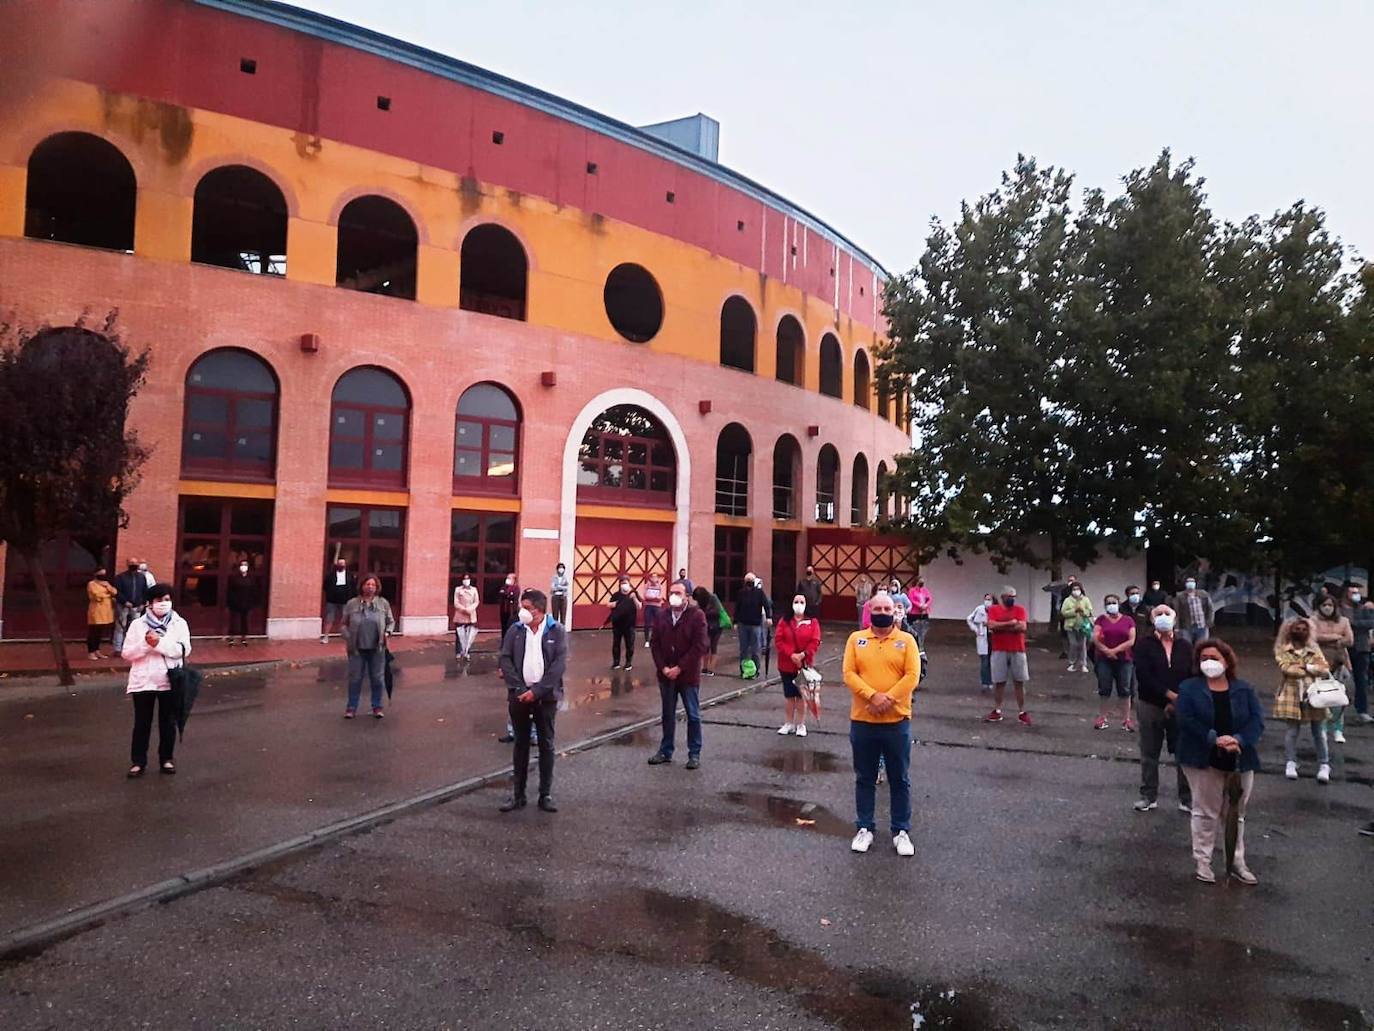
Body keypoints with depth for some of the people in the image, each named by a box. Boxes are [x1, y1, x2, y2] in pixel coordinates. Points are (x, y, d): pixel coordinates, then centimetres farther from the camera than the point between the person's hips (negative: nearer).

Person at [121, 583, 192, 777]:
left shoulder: (179, 623, -1)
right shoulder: (137, 624, -1)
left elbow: (184, 650, -12)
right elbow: (126, 654, -3)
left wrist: (160, 643, -22)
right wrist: (145, 644, -19)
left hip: (170, 681, 0)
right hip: (143, 681, 0)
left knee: (168, 722, 11)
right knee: (142, 723, 7)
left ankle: (166, 759, 24)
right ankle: (138, 761, 17)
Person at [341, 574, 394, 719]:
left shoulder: (383, 603, 3)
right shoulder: (352, 604, 0)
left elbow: (391, 621, 11)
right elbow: (344, 624, 7)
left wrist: (387, 632, -7)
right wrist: (347, 638, -7)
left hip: (377, 649, 1)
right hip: (357, 648, -1)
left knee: (377, 678, 8)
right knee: (355, 679, 7)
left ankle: (377, 707, 21)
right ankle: (352, 707, 18)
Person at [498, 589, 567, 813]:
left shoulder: (557, 631, -3)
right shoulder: (515, 630, 4)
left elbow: (560, 663, -10)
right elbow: (505, 660, -1)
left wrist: (537, 691, -15)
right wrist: (519, 688, -12)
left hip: (546, 696, -2)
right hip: (519, 695, 2)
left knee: (546, 745, 6)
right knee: (521, 744, 10)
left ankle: (546, 794, 14)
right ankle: (518, 794, 17)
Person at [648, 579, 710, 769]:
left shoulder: (697, 615, -10)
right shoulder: (662, 616, 5)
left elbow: (700, 646, -15)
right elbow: (655, 644, 5)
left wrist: (679, 668, -16)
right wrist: (663, 668, -8)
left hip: (688, 675, -4)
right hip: (666, 674, 4)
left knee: (693, 715, 5)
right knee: (668, 715, 14)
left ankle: (694, 754, 16)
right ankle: (665, 751, 25)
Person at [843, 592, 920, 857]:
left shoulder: (906, 640, 0)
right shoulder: (856, 639, 3)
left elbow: (912, 676, -8)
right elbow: (849, 674, -5)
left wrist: (888, 699, -18)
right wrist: (873, 696, -19)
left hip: (897, 721, -1)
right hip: (862, 720, 1)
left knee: (899, 779, 9)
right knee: (864, 778, 11)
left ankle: (901, 831, 21)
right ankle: (865, 828, 23)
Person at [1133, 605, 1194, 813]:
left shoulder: (1185, 646, 5)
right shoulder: (1144, 645, 0)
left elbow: (1193, 678, 0)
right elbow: (1143, 676, -11)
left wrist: (1177, 702, -11)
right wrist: (1170, 694, -17)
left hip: (1179, 708, 1)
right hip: (1151, 706, 0)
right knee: (1149, 754, 8)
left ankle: (1187, 798, 13)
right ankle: (1149, 796, 20)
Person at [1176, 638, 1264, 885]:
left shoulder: (1244, 689, 4)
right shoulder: (1189, 688, -4)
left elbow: (1257, 720, -5)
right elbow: (1187, 721, -14)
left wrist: (1239, 740, -22)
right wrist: (1214, 739, -25)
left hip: (1240, 761, 3)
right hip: (1204, 760, -3)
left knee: (1236, 814, 14)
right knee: (1205, 813, 4)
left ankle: (1237, 862, 25)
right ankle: (1202, 861, 14)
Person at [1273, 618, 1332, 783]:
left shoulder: (1314, 648, 10)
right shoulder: (1282, 649, 3)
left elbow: (1325, 669, -1)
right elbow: (1285, 668, -12)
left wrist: (1305, 667, -10)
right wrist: (1313, 668, -5)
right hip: (1291, 693, -2)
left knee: (1319, 731, 4)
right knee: (1291, 730, 2)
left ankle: (1324, 765, 13)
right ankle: (1291, 763, 11)